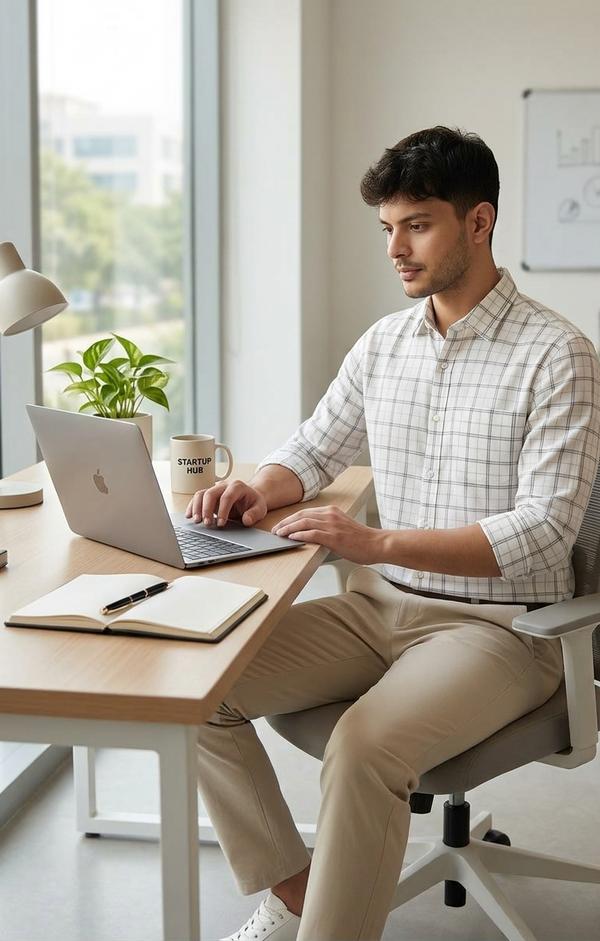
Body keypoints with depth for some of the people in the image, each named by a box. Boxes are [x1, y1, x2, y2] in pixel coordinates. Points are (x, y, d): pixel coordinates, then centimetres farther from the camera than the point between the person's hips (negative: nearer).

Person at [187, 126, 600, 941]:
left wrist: (378, 543, -28)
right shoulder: (382, 345, 8)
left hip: (497, 624, -6)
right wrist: (258, 490, -5)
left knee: (364, 747, -34)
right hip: (380, 605, 7)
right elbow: (314, 450, 20)